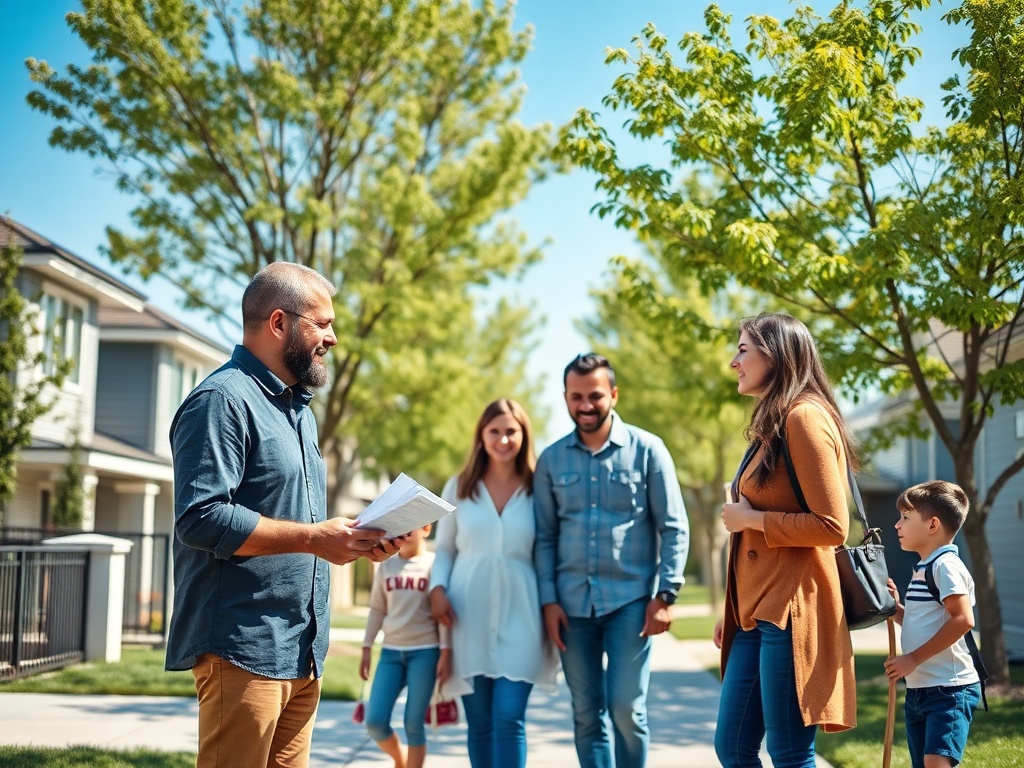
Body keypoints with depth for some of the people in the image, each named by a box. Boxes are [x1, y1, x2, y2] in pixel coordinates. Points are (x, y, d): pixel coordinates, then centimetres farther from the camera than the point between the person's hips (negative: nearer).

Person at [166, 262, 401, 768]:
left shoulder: (299, 410, 21)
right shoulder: (223, 400, -10)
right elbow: (201, 518, -21)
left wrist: (353, 540, 7)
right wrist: (313, 538, -19)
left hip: (301, 650, 9)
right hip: (243, 649, -9)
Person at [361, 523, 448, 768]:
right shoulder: (386, 566, 10)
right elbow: (377, 610, 14)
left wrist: (445, 652, -9)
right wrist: (366, 649, 11)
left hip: (425, 651, -4)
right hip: (391, 651, 4)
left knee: (414, 723, -3)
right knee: (375, 721, -3)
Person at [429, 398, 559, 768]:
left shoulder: (537, 489, 4)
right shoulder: (458, 487, 9)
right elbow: (444, 548, 13)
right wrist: (438, 588, -4)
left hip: (518, 617, -2)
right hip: (469, 617, 2)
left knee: (509, 719, -10)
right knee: (479, 722, 6)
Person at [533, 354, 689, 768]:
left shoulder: (647, 449, -1)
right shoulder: (551, 459, 7)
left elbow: (674, 528, -1)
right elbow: (544, 536, 8)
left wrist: (665, 595, -8)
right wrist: (548, 600, 0)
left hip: (631, 599, -3)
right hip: (573, 604, 3)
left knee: (627, 708, -7)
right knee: (586, 714, 8)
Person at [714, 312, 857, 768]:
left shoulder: (805, 418, -11)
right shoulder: (771, 426, 19)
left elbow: (831, 526, -18)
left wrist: (751, 518, -10)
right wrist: (732, 611, 19)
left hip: (790, 612, -10)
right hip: (756, 613, 10)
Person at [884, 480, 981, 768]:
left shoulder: (946, 565, -13)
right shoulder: (922, 569, 17)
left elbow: (963, 619, -24)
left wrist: (914, 659, -22)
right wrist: (894, 605, 7)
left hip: (949, 688, -10)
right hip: (918, 688, 10)